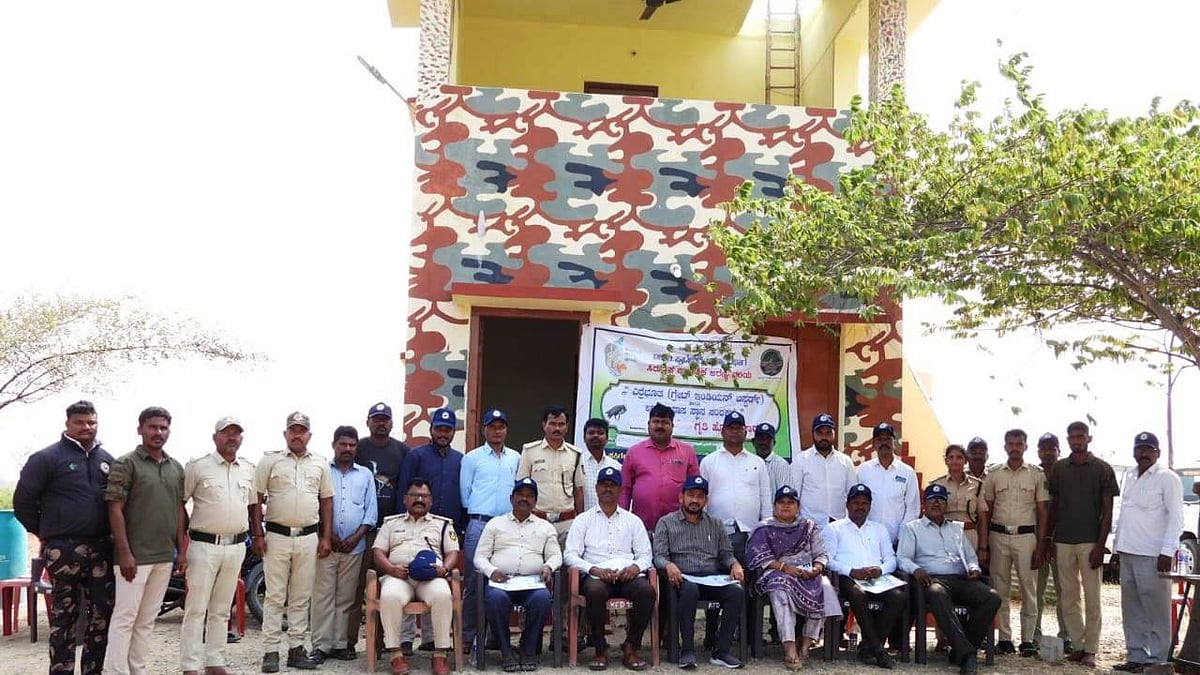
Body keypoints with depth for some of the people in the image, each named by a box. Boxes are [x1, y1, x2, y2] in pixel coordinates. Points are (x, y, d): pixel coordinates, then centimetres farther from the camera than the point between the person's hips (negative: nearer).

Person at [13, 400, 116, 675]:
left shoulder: (107, 460, 13)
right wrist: (43, 532, 4)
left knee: (102, 613, 6)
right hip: (64, 550, -5)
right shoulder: (48, 457, -2)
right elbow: (23, 499, 0)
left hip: (101, 548, 5)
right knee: (64, 616, 0)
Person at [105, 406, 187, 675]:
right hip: (135, 556, -6)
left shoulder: (176, 468, 12)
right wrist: (124, 552, -15)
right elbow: (115, 509, -9)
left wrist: (182, 550, 10)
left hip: (165, 556, 6)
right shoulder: (126, 464, -5)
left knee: (147, 620, 11)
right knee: (125, 617, -3)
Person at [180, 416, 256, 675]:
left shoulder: (248, 469, 11)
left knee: (221, 610, 12)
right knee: (196, 609, -3)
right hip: (204, 545, -5)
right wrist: (182, 538, -5)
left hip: (236, 547, 5)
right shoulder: (198, 466, -5)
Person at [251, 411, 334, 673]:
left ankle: (297, 648, 14)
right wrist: (257, 535, -6)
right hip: (277, 536, -3)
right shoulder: (270, 461, 1)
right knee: (274, 596, -1)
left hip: (309, 538, 3)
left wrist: (326, 537, 6)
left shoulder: (320, 465, 10)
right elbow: (256, 499, 0)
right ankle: (271, 651, 3)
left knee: (301, 598, 8)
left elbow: (326, 501, 12)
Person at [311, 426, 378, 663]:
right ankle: (321, 645, 0)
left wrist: (356, 537, -3)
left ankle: (340, 644, 12)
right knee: (323, 596, -3)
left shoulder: (366, 475, 12)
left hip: (354, 546, 2)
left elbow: (371, 511, 9)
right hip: (325, 543, -2)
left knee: (346, 598, 6)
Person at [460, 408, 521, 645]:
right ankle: (468, 635, 3)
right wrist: (473, 513, 6)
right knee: (474, 580, -2)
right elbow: (464, 491, 7)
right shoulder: (472, 458, 6)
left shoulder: (515, 458, 14)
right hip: (479, 524, -3)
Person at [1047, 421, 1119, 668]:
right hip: (1063, 541, 4)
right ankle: (1078, 645, 14)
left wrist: (1100, 546, -8)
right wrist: (1047, 539, 8)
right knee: (1068, 597, 6)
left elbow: (1107, 510, -1)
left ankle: (1091, 650, 6)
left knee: (1092, 598, 1)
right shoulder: (1059, 468, 9)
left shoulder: (1102, 469, 0)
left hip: (1090, 541, -3)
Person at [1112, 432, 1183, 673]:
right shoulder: (1130, 477, 16)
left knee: (1156, 610, -1)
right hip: (1128, 553, 7)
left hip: (1153, 554, -7)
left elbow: (1176, 517, -9)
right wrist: (1117, 547, 17)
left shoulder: (1167, 478, -5)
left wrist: (1167, 551, -15)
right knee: (1132, 611, 10)